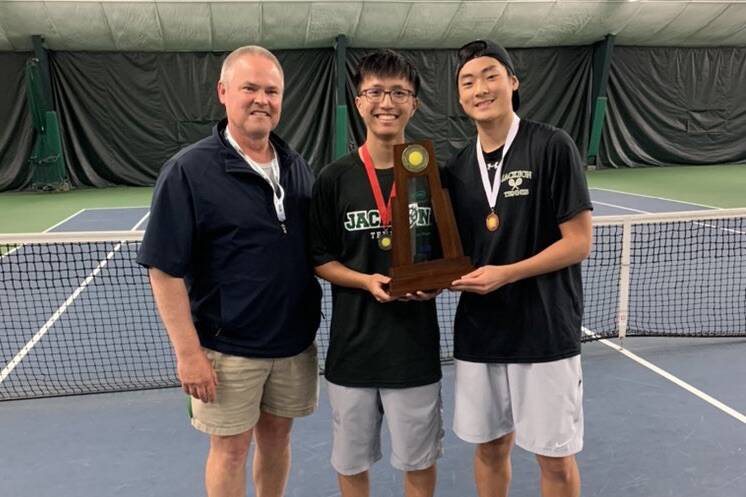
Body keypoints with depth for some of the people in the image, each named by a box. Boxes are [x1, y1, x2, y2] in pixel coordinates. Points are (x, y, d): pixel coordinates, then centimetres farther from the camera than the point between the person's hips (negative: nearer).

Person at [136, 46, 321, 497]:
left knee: (276, 436, 19)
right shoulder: (188, 170, -12)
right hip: (228, 348, -4)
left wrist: (314, 322, 4)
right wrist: (188, 353, -15)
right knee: (231, 448, 11)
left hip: (295, 340, 5)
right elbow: (165, 269, -13)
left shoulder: (298, 167, 4)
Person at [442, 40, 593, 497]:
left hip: (546, 332, -4)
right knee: (490, 446, 17)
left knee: (555, 458, 9)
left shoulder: (553, 147, -9)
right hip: (478, 332, 5)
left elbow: (578, 243, -11)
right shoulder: (456, 167, 6)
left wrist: (507, 273, -19)